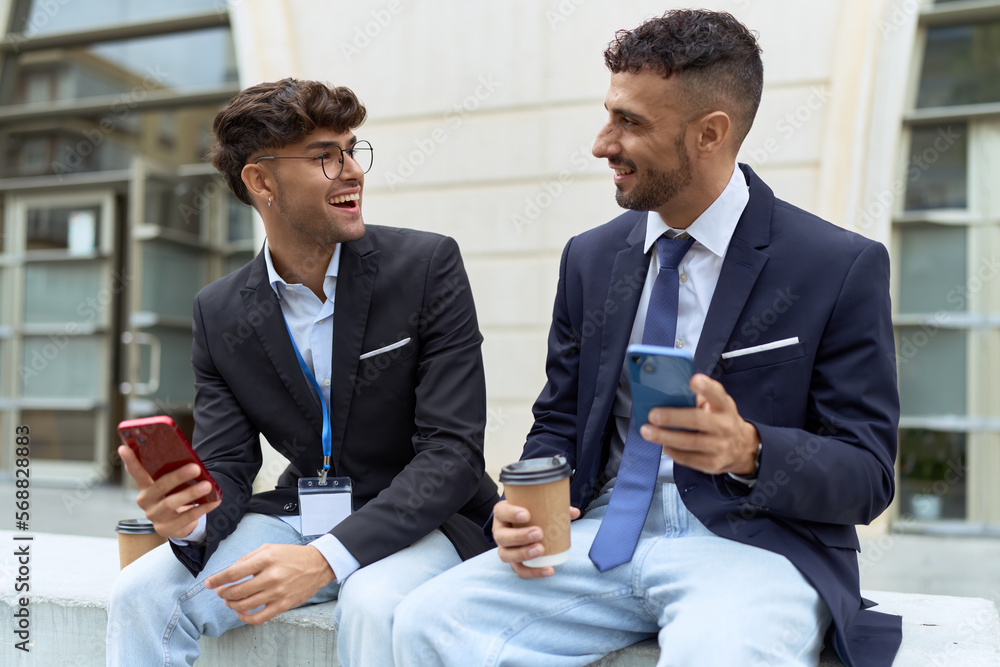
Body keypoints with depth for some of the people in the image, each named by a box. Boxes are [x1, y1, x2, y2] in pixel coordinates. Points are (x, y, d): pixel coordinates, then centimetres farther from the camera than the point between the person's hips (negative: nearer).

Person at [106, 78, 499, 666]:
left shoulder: (427, 265, -11)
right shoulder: (219, 313, 0)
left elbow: (453, 449, -17)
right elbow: (226, 468, 2)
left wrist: (326, 557, -28)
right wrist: (188, 520, -24)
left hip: (421, 521, -3)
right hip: (296, 515, 4)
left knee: (371, 606, -34)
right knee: (142, 594, -15)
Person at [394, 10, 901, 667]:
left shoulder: (844, 267, -5)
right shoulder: (591, 258, 9)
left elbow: (868, 475, -5)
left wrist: (749, 451, -26)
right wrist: (525, 510, -6)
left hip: (754, 541, -3)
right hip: (602, 537, 4)